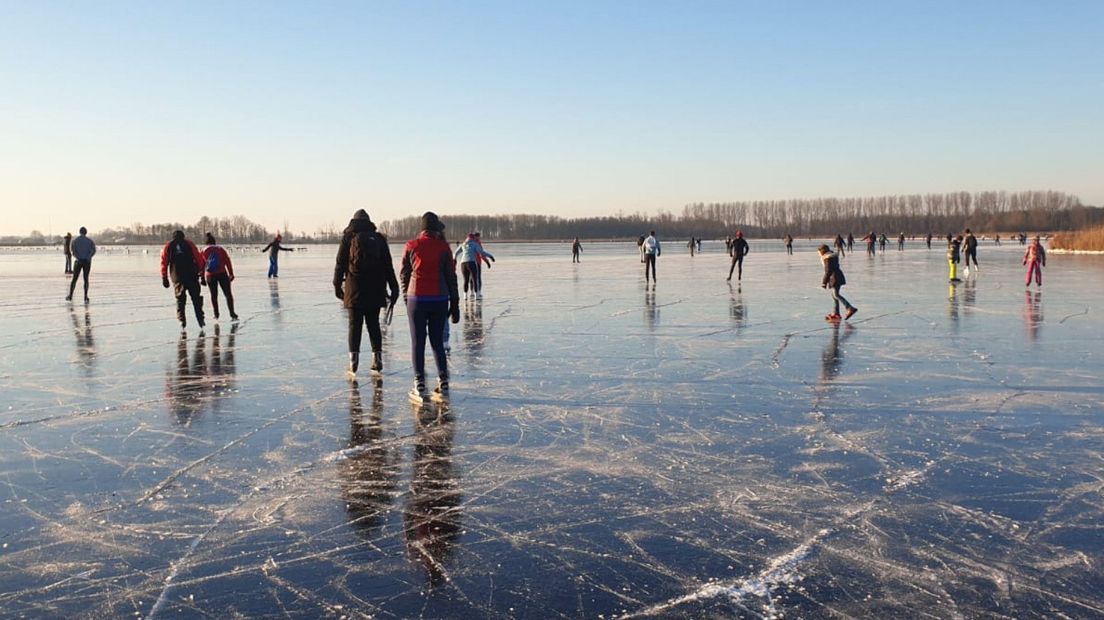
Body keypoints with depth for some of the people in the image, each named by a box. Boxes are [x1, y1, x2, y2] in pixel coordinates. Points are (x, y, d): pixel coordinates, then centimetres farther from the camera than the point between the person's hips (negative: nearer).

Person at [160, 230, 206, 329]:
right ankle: (200, 319, 2)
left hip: (177, 276, 1)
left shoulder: (168, 246, 14)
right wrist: (202, 275, 8)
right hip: (192, 275, -1)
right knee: (196, 298, 7)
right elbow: (200, 260, 5)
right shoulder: (189, 244, 12)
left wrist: (164, 278, 9)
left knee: (180, 299, 9)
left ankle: (181, 320, -3)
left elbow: (164, 263, 6)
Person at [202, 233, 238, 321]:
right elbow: (227, 261, 0)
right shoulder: (220, 249, 7)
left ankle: (216, 315, 14)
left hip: (210, 276, 1)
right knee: (228, 294, 2)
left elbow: (201, 265, 7)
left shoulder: (204, 251, 9)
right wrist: (231, 274, 0)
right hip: (222, 274, -1)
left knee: (213, 295, 13)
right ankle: (232, 314, -9)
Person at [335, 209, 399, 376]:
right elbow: (388, 266, 7)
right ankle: (377, 360, 7)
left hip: (355, 289, -2)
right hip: (375, 290, 2)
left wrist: (337, 286, 6)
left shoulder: (348, 238, 2)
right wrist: (393, 287, 10)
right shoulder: (379, 238, 8)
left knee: (355, 325, 2)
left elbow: (340, 264, 0)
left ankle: (353, 362, -4)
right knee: (374, 324, 10)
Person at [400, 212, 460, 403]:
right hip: (439, 300, 1)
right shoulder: (443, 247, -1)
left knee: (418, 343, 5)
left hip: (417, 299, -1)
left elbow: (404, 274, 6)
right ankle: (443, 385, 10)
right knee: (438, 342, 11)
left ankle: (420, 388, 2)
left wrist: (406, 297, 19)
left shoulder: (411, 246, -1)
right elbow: (451, 276, 0)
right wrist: (455, 304, 6)